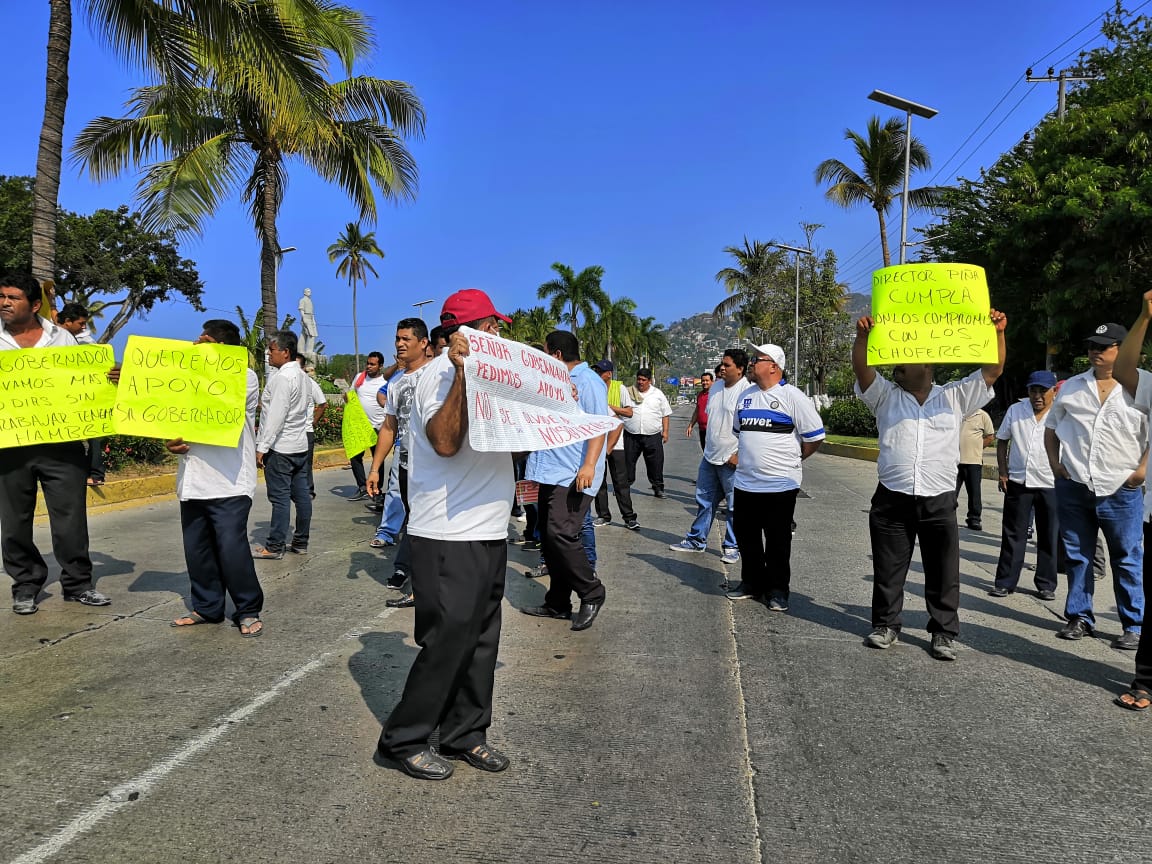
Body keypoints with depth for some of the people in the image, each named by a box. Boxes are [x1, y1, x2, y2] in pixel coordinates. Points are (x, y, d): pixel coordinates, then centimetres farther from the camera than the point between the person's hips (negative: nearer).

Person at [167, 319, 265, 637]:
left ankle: (248, 610, 6)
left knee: (232, 548, -9)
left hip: (229, 482, -7)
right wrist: (170, 442, -4)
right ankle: (207, 607, 25)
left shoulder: (245, 376, -1)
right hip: (193, 480, 7)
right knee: (196, 549, 10)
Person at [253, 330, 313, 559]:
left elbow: (276, 415, -19)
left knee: (280, 497, -4)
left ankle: (275, 546, 2)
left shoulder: (282, 377, -15)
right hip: (300, 444, 9)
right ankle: (301, 542, 16)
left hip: (280, 446, -9)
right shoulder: (301, 375, 13)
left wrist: (262, 446, -17)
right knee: (301, 495, 9)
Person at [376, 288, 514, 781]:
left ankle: (465, 734, 27)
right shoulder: (442, 373, -12)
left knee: (480, 641, 14)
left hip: (487, 532, 9)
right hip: (449, 538, -9)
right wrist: (463, 371, -30)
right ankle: (403, 741, 14)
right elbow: (445, 442, -27)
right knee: (446, 642, -2)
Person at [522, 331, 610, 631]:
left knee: (560, 533, -18)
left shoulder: (588, 381, -9)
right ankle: (557, 603, 20)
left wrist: (590, 464, -29)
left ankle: (592, 594, -1)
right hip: (550, 472, 10)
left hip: (573, 475, -10)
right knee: (549, 536, 10)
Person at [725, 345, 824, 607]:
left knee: (778, 541, 4)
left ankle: (778, 589, 17)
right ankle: (752, 583, 28)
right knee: (746, 537, 13)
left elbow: (815, 437, -5)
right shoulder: (745, 395, 10)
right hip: (744, 482, 6)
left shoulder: (792, 397, -8)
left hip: (780, 485, -6)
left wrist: (789, 459, 3)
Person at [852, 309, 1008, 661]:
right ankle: (886, 625, 22)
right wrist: (862, 337, -25)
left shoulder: (955, 397, 10)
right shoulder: (886, 396, 9)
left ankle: (944, 632, 17)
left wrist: (997, 333, -11)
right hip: (892, 499, 0)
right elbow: (861, 368, -6)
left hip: (939, 502, 0)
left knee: (943, 573, 6)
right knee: (888, 569, 8)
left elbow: (992, 371, 3)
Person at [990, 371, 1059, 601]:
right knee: (1012, 535, 6)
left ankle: (1046, 585, 19)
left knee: (1049, 537, 8)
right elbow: (1002, 441, 10)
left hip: (1051, 485, -2)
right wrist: (1003, 473, 3)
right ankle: (1005, 582, 13)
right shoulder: (1015, 411, 3)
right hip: (1017, 482, 2)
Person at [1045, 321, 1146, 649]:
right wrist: (1054, 463, 7)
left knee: (1128, 560, 4)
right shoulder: (1071, 388, 8)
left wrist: (1142, 470, -8)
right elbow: (1051, 428, 17)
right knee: (1077, 557, 11)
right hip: (1073, 488, 3)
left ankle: (1134, 626, 14)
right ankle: (1079, 618, 22)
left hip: (1121, 491, -3)